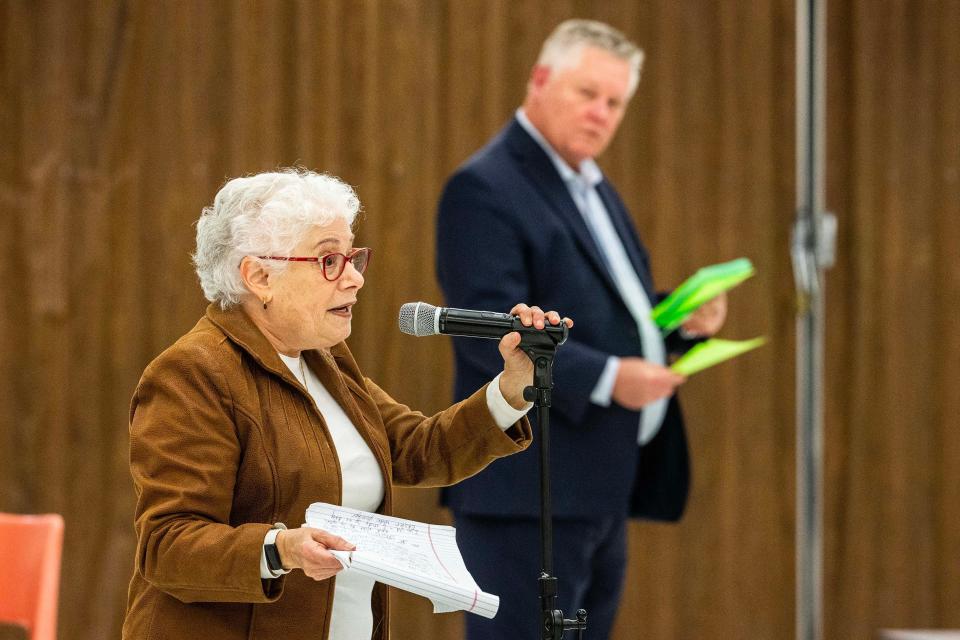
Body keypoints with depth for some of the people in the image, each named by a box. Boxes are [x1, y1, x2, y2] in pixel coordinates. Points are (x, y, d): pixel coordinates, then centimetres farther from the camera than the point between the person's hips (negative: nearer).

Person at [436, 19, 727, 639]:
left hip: (599, 486, 10)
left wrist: (685, 318, 5)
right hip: (529, 486, -10)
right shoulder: (485, 189, -11)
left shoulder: (594, 189, 19)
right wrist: (605, 377, -28)